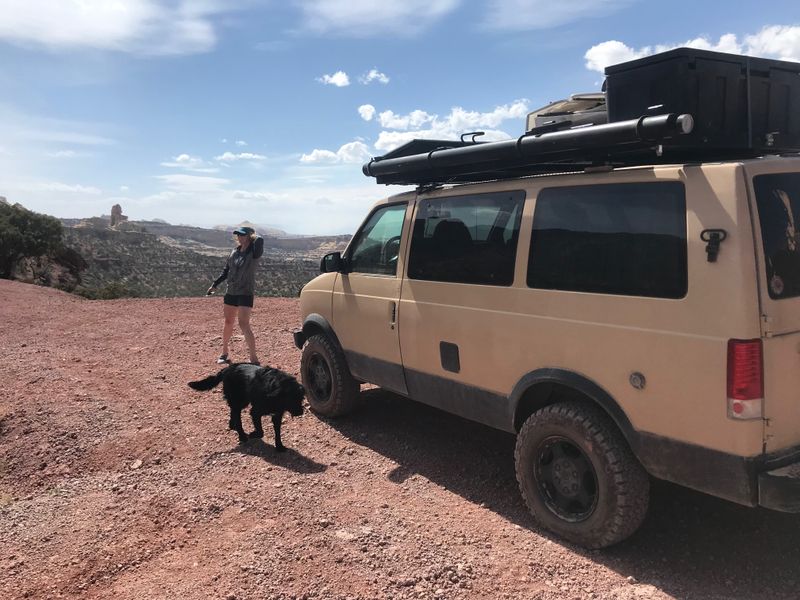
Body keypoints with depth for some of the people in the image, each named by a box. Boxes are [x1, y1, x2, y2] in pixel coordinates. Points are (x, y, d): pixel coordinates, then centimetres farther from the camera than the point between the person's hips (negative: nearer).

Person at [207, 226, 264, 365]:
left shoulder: (254, 252, -10)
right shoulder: (235, 252, 8)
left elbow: (260, 240, -32)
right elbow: (226, 270, 17)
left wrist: (252, 236, -10)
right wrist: (215, 285, 15)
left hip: (246, 293, -6)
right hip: (231, 292, 6)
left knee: (244, 324, -15)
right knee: (228, 323, 15)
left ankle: (254, 358, -11)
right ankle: (224, 353, 31)